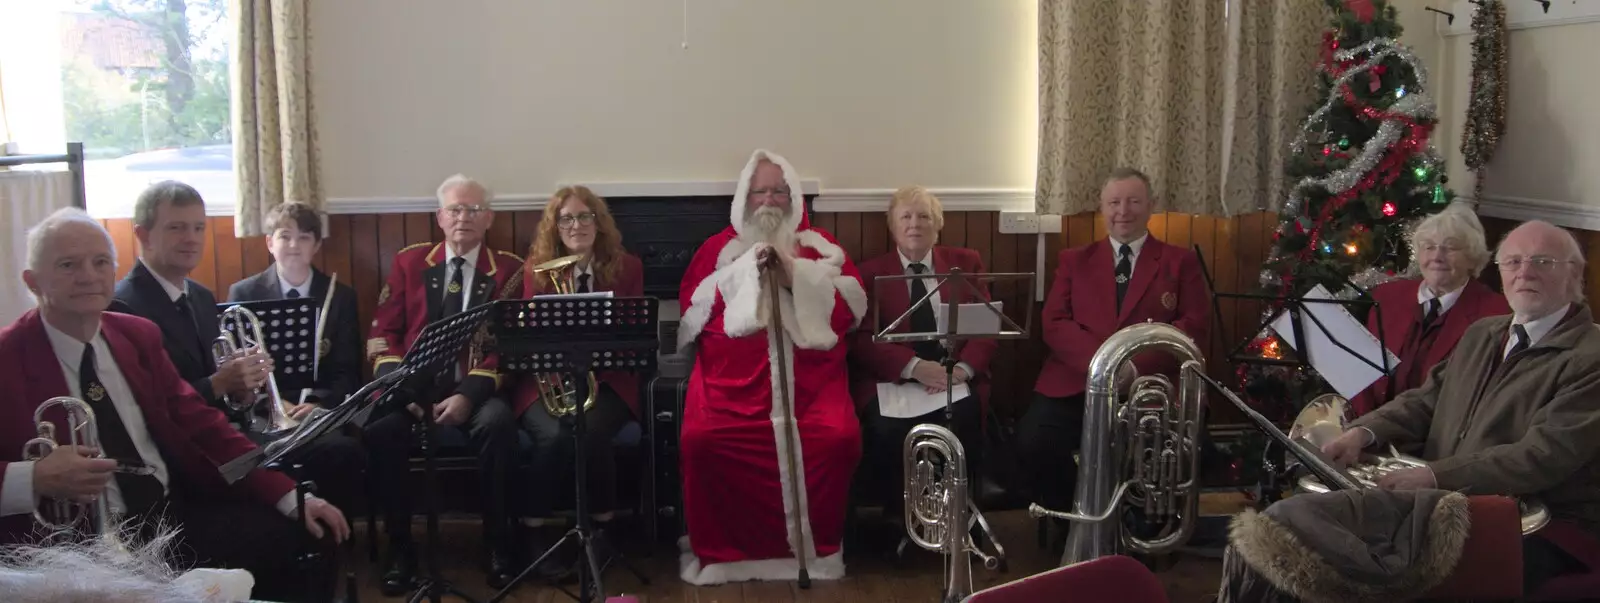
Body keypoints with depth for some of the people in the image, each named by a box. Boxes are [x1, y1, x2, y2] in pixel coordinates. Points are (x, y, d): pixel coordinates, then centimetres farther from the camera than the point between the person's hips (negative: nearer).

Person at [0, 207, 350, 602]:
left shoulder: (140, 335, 11)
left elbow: (201, 424, 9)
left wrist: (292, 499, 0)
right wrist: (34, 479, -30)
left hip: (179, 513, 6)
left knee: (308, 538, -9)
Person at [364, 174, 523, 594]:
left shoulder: (509, 269, 7)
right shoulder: (409, 262, 14)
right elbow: (383, 332, 9)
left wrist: (469, 394, -18)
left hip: (477, 389, -1)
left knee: (498, 425, -34)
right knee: (380, 426, -30)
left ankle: (497, 542, -17)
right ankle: (399, 544, -14)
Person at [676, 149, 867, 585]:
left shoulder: (820, 246, 17)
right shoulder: (719, 248, 17)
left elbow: (851, 308, 4)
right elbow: (690, 311, 4)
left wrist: (795, 278, -6)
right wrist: (744, 271, -3)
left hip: (809, 375, 0)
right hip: (731, 376, 0)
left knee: (839, 438, -28)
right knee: (700, 439, -28)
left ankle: (817, 545, -5)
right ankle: (719, 548, -7)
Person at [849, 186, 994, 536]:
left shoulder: (965, 263, 15)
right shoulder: (870, 273, 10)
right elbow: (863, 338, -2)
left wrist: (962, 368, -14)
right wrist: (914, 366, -18)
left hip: (953, 377, 1)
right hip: (893, 380, -1)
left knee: (963, 420, -32)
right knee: (887, 430, -33)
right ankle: (896, 518, -12)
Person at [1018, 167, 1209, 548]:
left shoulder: (1181, 262, 16)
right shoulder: (1074, 260, 21)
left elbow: (1195, 327, 3)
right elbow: (1054, 324, 7)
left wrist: (1137, 361, -14)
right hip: (1078, 380, 1)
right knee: (1034, 439, -27)